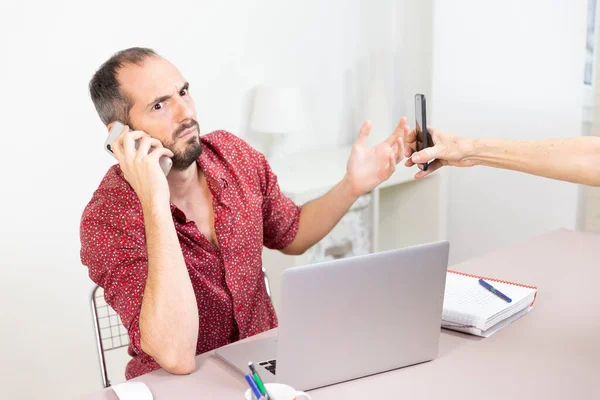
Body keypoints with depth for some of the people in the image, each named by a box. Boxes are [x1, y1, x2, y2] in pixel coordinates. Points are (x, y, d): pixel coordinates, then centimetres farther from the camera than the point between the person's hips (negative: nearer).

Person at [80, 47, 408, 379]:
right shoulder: (107, 221, -20)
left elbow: (292, 236, 12)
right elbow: (177, 357, -31)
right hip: (177, 387, -4)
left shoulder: (232, 153, -5)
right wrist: (155, 203, -34)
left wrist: (353, 186, -5)